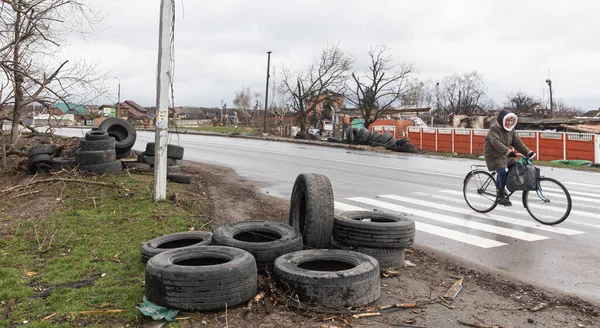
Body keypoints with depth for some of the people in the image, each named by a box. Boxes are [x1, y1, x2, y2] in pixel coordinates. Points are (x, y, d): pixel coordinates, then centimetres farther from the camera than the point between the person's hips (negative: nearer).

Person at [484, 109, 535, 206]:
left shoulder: (511, 131, 6)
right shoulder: (494, 129, -18)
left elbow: (518, 143, 2)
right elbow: (496, 142, -34)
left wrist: (528, 152, -13)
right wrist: (508, 151, -47)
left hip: (506, 155, 8)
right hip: (494, 155, -8)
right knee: (502, 172, -22)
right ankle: (500, 196, -10)